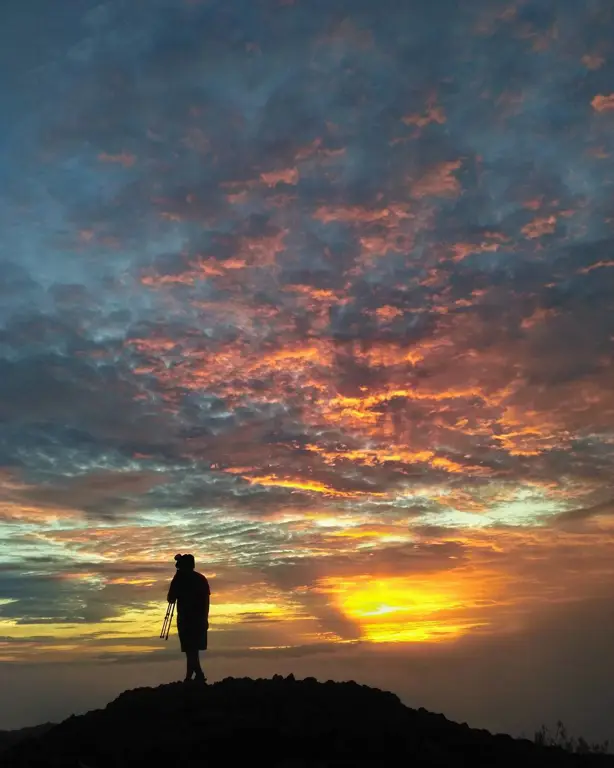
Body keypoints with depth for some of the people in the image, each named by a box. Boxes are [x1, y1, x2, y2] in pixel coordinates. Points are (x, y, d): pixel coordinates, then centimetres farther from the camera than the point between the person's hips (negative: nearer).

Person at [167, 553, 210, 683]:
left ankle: (199, 675, -16)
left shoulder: (179, 579, -4)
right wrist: (205, 618, 15)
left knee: (190, 649, -4)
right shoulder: (201, 578, 9)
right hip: (200, 619, 5)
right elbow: (207, 599, 9)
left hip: (186, 619, -5)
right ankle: (189, 677, 18)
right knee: (193, 649, 14)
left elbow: (171, 599, -1)